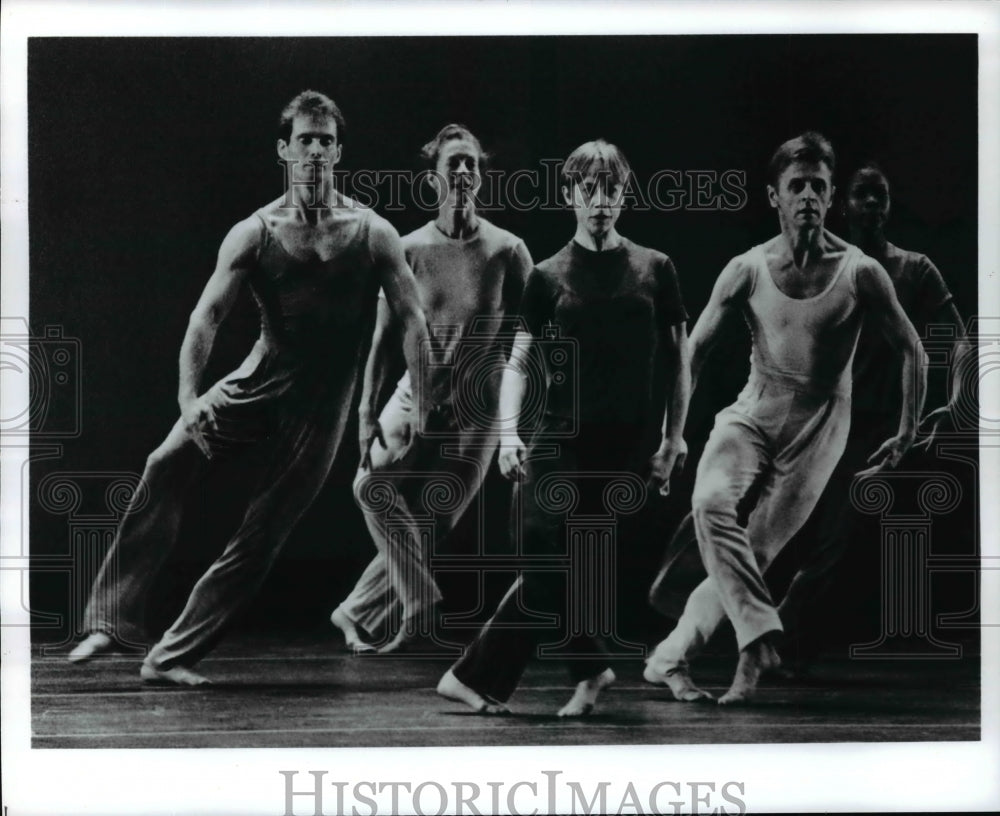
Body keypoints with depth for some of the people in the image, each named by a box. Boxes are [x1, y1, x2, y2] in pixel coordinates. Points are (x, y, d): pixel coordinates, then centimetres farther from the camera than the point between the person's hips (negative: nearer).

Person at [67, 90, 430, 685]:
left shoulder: (372, 234, -3)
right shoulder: (254, 234, -2)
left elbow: (413, 320, -1)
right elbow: (208, 314, -9)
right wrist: (189, 397, -23)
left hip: (323, 402, -1)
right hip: (260, 381, 1)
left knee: (262, 537, -2)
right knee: (168, 463, -21)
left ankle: (175, 655, 8)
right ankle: (115, 618, -15)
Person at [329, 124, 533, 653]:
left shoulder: (507, 251, -2)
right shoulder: (410, 248, 0)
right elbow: (384, 334, 3)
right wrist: (367, 410, -3)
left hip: (476, 411, -1)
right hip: (416, 396, 1)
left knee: (429, 525, -2)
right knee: (375, 486, -21)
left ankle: (361, 613, 14)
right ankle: (421, 605, -13)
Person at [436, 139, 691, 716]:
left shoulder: (654, 270, 6)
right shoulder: (549, 276, 6)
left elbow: (680, 360, 10)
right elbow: (520, 362, 5)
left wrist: (673, 442, 4)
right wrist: (509, 432, -10)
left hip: (622, 451, 0)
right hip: (558, 443, 1)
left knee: (551, 574, -3)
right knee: (547, 566, -9)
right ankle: (590, 668, 10)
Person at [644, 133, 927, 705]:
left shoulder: (860, 273, -10)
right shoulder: (747, 270, -6)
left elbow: (911, 349, 1)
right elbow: (695, 349, 3)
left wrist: (908, 433, 4)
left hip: (818, 426, -1)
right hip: (752, 411, 1)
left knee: (757, 553, -5)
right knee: (711, 501, -28)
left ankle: (671, 658, 6)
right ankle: (761, 638, -27)